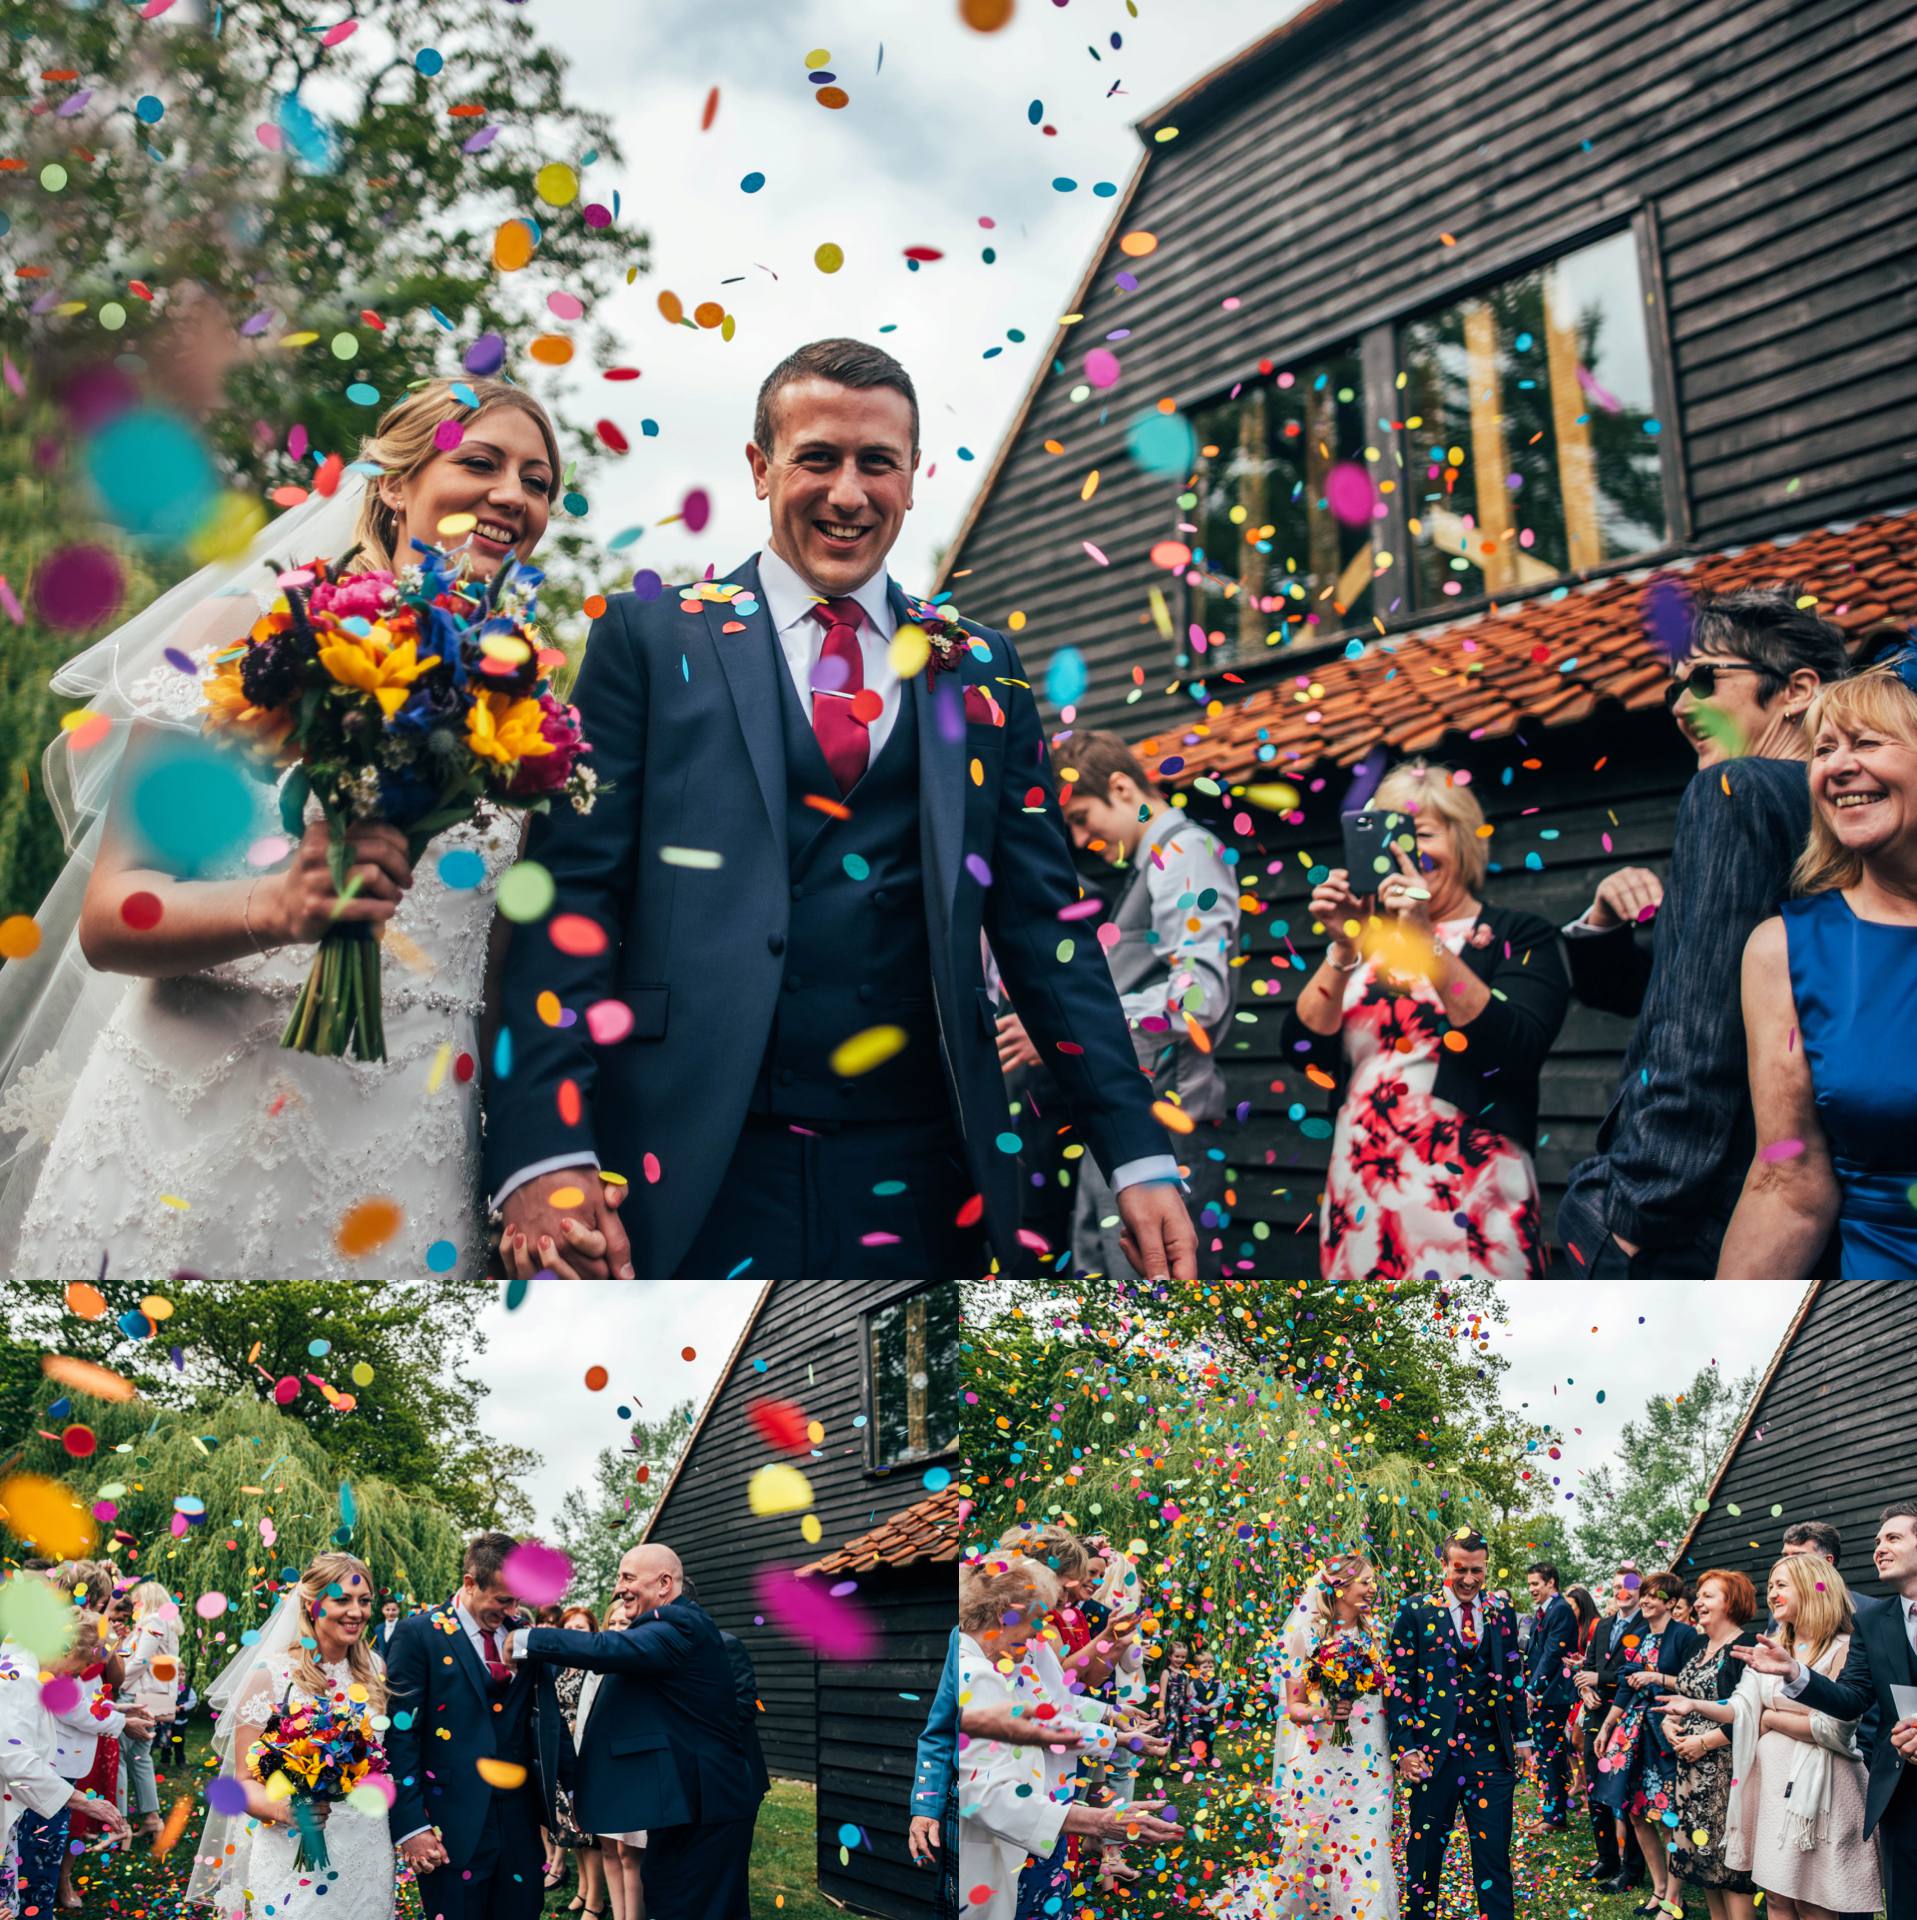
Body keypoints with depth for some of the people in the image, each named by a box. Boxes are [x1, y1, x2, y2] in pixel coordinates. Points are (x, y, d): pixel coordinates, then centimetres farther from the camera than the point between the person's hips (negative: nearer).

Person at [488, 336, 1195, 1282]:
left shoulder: (979, 668, 13)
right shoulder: (653, 637, 5)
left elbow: (1042, 922, 12)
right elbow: (571, 891, -2)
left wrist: (1139, 1157, 3)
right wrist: (545, 1152, -15)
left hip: (916, 1171, 3)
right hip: (697, 1165, -2)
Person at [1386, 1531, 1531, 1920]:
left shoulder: (1501, 1614, 9)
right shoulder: (1416, 1613, -1)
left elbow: (1514, 1679, 15)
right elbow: (1399, 1683, -3)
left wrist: (1522, 1737, 11)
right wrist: (1405, 1747, -9)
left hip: (1491, 1752, 2)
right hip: (1434, 1750, -2)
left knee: (1495, 1855, 1)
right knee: (1425, 1850, 9)